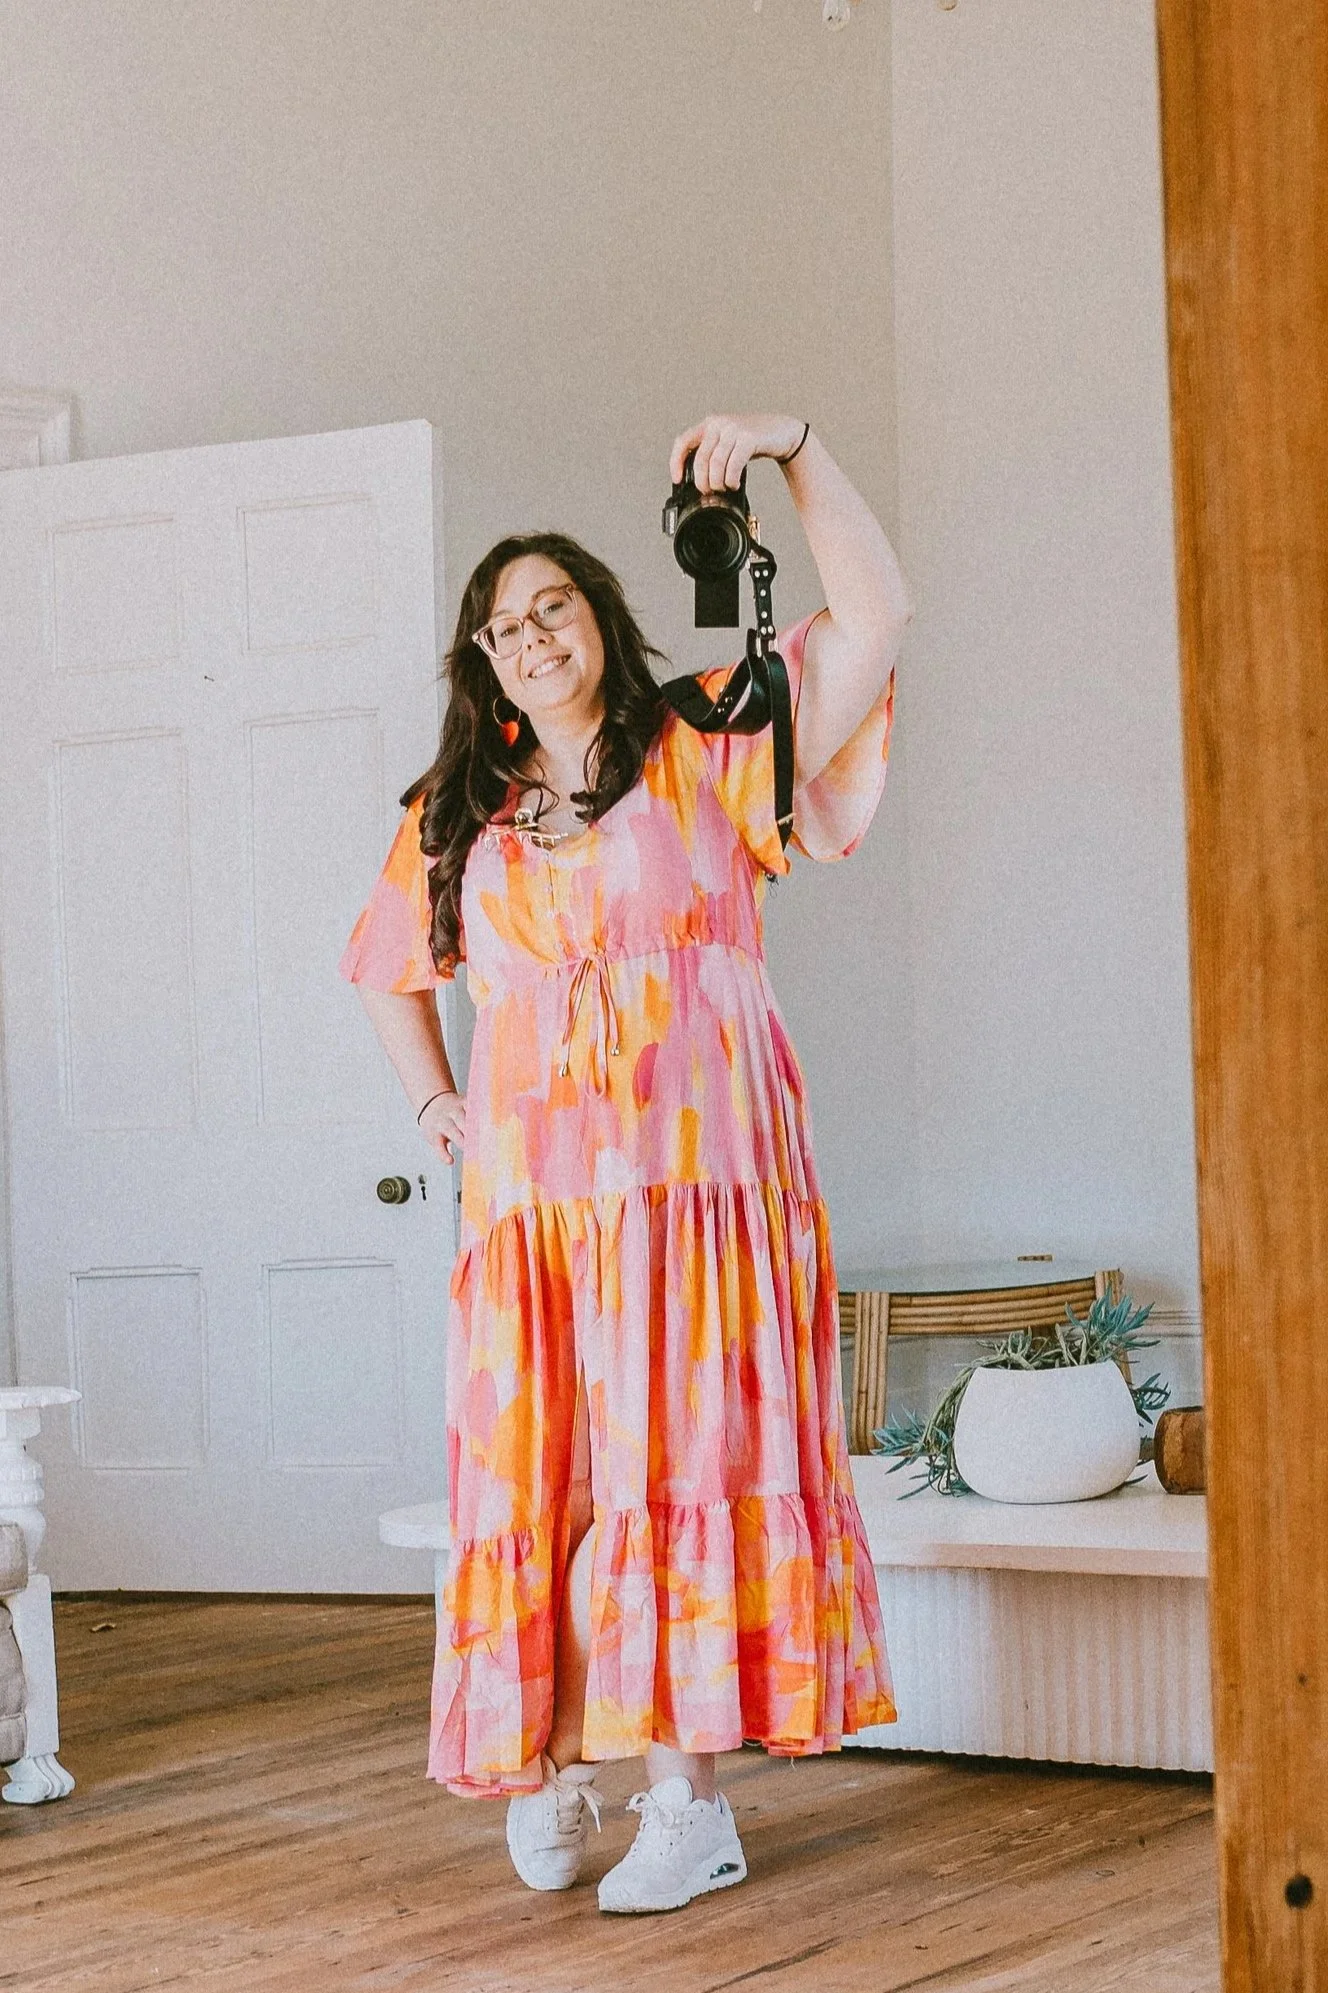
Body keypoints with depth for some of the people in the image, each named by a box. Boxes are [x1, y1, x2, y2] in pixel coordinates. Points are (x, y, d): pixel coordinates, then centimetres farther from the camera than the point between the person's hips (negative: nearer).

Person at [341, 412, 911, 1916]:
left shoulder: (703, 754, 3)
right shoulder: (457, 818, 15)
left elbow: (874, 617, -7)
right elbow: (383, 964, 31)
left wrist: (792, 447, -13)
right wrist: (434, 1107, 18)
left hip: (698, 1178, -3)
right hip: (532, 1201, 4)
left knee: (686, 1472, -5)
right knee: (536, 1482, 2)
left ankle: (689, 1800, 0)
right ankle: (548, 1766, 16)